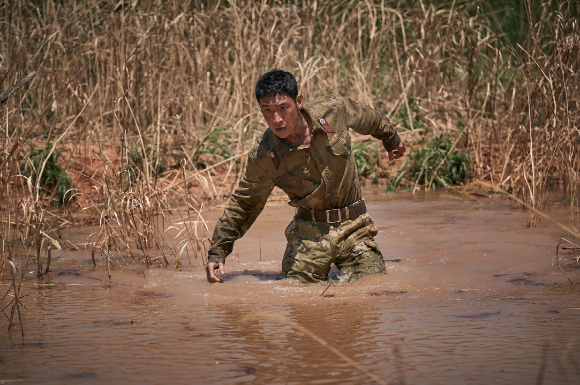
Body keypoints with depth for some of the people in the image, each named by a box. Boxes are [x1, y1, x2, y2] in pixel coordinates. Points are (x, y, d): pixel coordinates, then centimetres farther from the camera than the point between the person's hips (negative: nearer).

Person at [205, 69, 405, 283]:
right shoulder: (263, 157, -14)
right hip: (308, 233, -1)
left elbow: (369, 118, 12)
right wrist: (217, 252, -5)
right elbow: (243, 205, 0)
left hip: (353, 227, 1)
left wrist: (392, 140, 31)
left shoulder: (333, 110, -12)